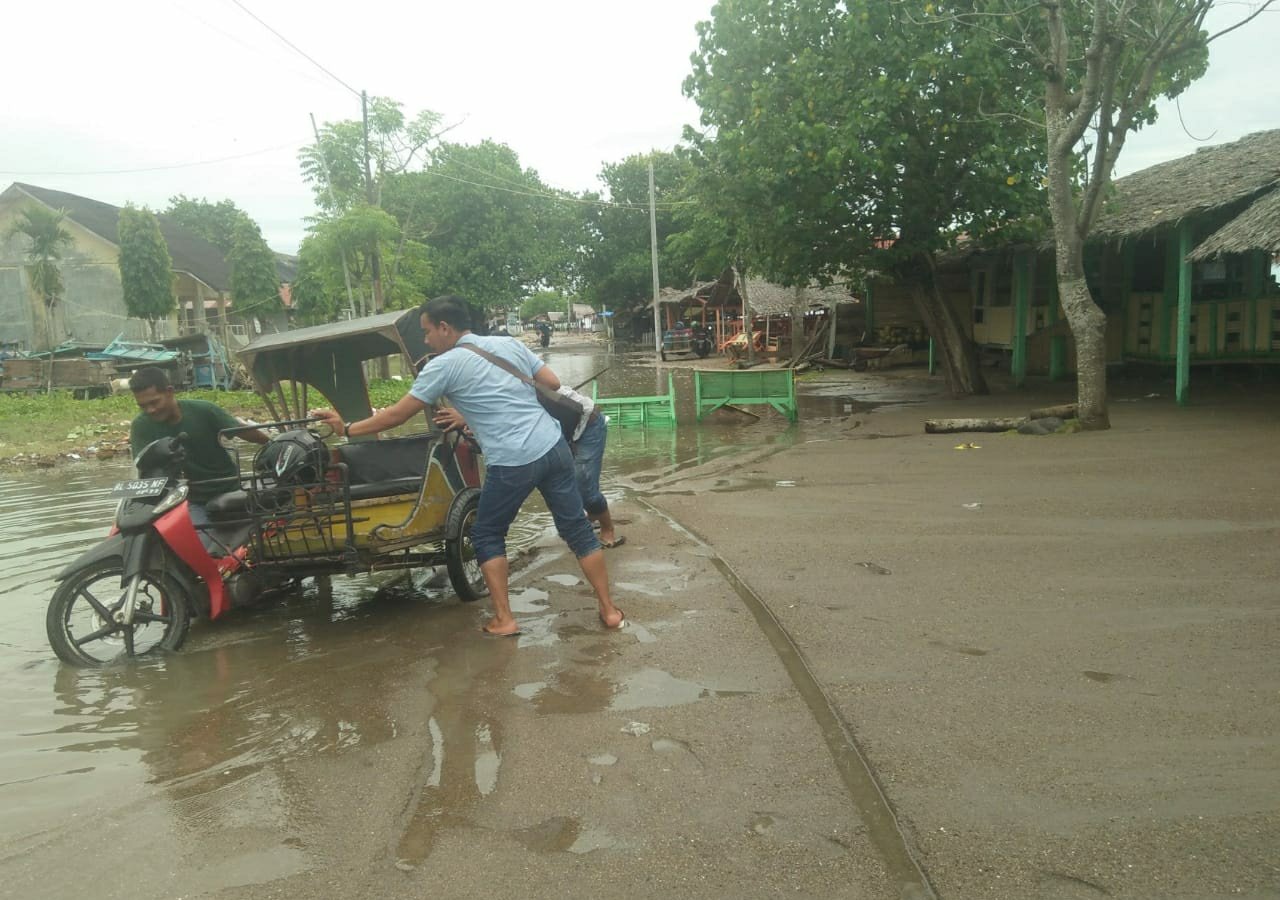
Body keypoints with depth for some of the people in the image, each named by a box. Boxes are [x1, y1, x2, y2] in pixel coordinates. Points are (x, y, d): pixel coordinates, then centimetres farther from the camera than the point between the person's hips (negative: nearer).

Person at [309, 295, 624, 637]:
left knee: (487, 535, 16)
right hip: (554, 446, 5)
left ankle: (504, 619, 16)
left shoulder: (444, 365, -1)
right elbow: (554, 384, 16)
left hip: (512, 463, -5)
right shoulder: (510, 344, 14)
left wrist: (346, 429, 17)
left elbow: (397, 415, 4)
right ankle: (609, 610, 18)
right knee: (577, 529, 13)